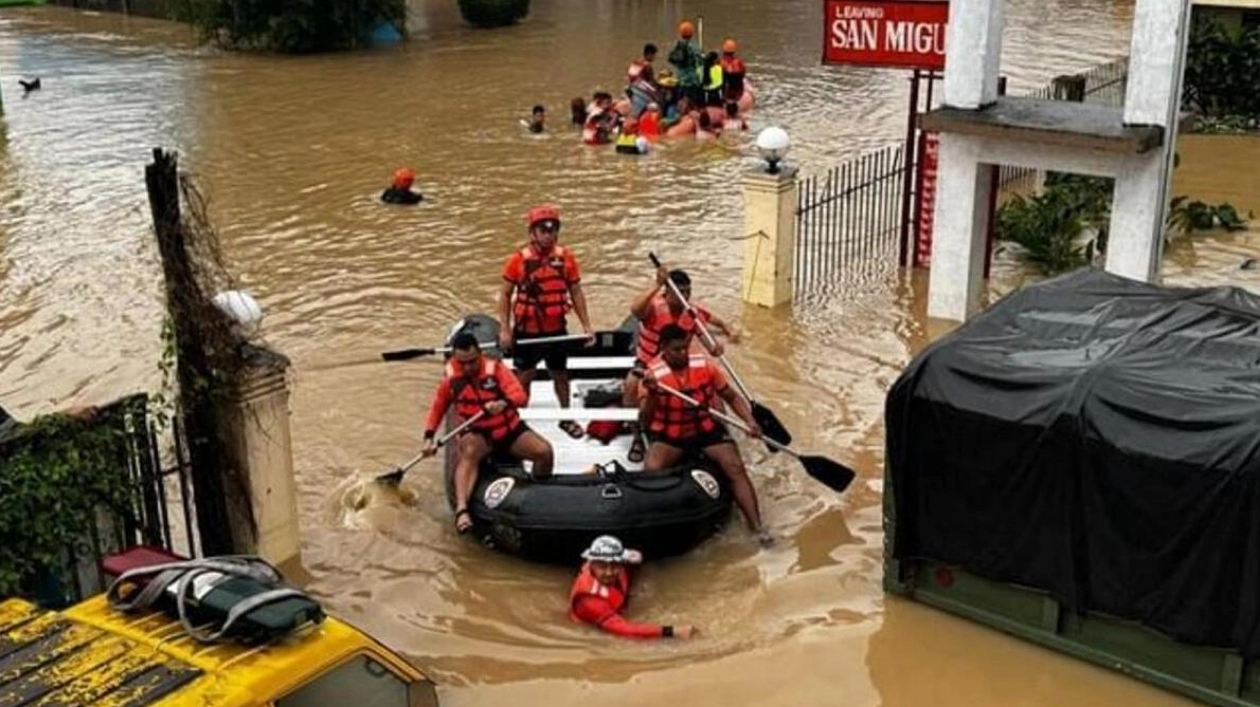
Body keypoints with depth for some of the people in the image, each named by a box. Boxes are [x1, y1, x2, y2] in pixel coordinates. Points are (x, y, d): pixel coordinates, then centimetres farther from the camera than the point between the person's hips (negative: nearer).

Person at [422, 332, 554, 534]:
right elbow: (438, 407, 10)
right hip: (477, 434, 0)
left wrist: (504, 403, -45)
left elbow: (520, 395, -23)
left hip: (510, 428, 1)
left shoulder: (495, 369, -12)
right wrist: (429, 437, 0)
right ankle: (461, 510, -52)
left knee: (544, 451, -21)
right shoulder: (451, 378, -4)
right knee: (469, 452, -37)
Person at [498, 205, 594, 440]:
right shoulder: (519, 259, -11)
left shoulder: (566, 258, -4)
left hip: (556, 329, 3)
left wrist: (586, 326, 2)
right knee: (525, 375, 9)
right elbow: (505, 294, -5)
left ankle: (566, 417, 33)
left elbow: (576, 292, 4)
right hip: (527, 330, -3)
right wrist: (504, 330, -9)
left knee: (560, 373, 17)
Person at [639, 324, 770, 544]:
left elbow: (731, 397, 2)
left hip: (707, 429, 2)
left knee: (735, 467, -17)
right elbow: (647, 419, -15)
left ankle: (757, 527, -15)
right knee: (651, 470, -28)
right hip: (669, 435, -1)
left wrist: (749, 420, -13)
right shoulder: (653, 373, -12)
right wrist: (652, 394, -33)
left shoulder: (704, 364, -8)